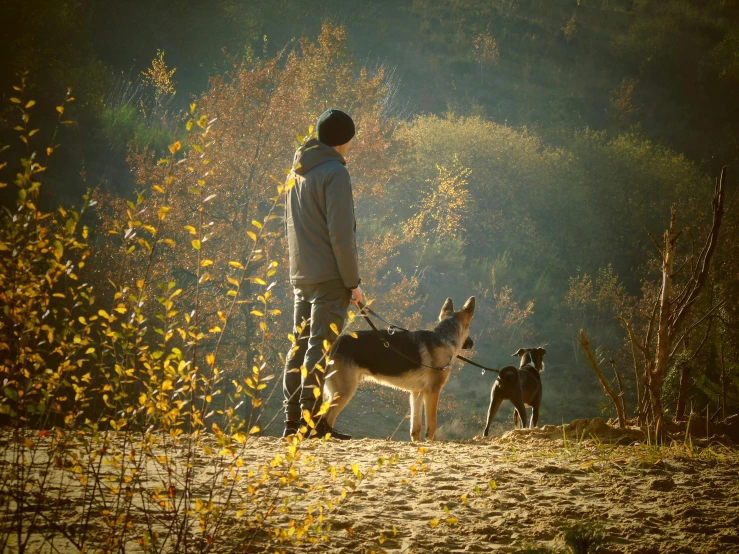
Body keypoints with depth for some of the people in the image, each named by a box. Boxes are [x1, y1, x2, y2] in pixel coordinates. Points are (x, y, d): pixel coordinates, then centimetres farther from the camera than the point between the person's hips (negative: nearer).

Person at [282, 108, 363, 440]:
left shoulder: (298, 172, 16)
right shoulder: (334, 172, -11)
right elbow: (340, 233, -16)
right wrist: (353, 280, -12)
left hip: (301, 276, 8)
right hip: (329, 276, -8)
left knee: (300, 346, 10)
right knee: (321, 349, -8)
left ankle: (293, 421, 11)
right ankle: (314, 422, -9)